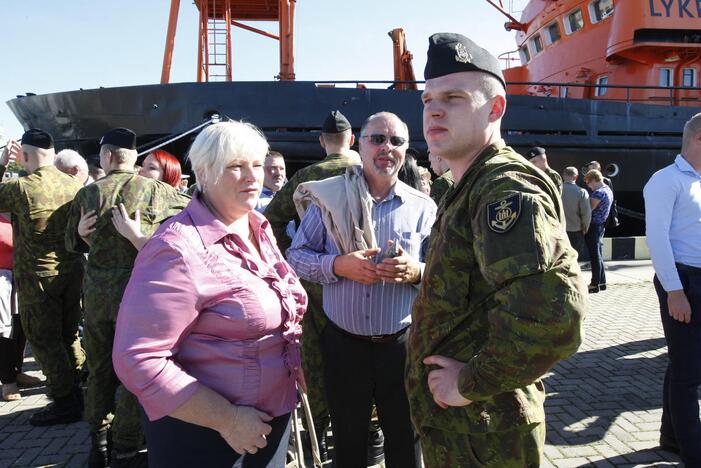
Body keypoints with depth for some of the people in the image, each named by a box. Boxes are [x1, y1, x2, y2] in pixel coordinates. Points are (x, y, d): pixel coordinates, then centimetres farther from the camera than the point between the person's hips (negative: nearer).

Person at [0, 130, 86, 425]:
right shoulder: (75, 185, -2)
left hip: (38, 276, -6)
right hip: (72, 271, 6)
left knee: (44, 340, 6)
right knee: (69, 335, 19)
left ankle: (66, 403, 12)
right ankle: (78, 390, 30)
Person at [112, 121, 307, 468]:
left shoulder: (258, 228, 2)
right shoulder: (181, 250, -22)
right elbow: (139, 361, -25)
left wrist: (296, 363, 3)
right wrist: (227, 419, -22)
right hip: (202, 430, -7)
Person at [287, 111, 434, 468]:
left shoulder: (423, 207, 1)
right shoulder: (329, 197, -1)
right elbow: (296, 255, 0)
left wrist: (416, 272, -20)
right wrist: (339, 265, -18)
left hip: (401, 343, 0)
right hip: (342, 342, 0)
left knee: (404, 439, 14)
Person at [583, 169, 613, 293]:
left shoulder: (598, 193, -19)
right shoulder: (608, 190, 12)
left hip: (593, 226, -10)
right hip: (601, 226, 10)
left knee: (595, 255, -3)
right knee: (599, 254, 15)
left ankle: (595, 284, 3)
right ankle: (602, 282, 22)